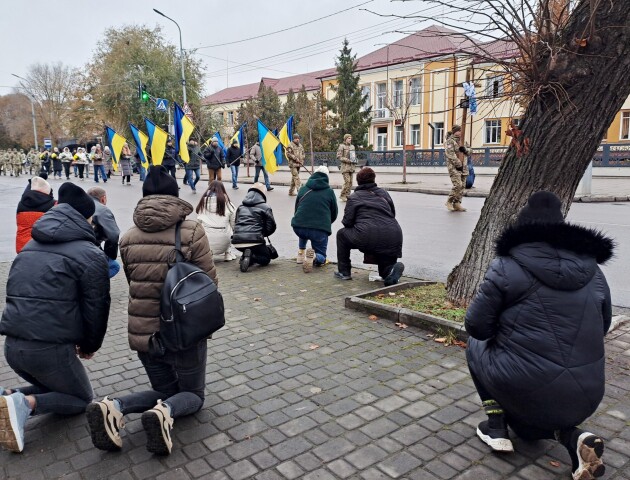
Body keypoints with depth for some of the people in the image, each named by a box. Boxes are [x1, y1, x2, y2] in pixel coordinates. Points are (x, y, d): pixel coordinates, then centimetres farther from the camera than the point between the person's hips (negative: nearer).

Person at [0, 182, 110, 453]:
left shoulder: (30, 247, 15)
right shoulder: (90, 255, -8)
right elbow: (96, 307, -7)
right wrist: (91, 345, 12)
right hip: (50, 348, -7)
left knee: (55, 387, 30)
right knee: (81, 398, 17)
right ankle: (25, 403, -8)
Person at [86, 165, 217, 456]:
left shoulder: (128, 238, 2)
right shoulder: (192, 231, -12)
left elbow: (134, 284, 10)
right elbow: (210, 282, -8)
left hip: (142, 333, 4)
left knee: (165, 390, 25)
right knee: (193, 394, 18)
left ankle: (114, 407, -2)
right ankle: (165, 411, -15)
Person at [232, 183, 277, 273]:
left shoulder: (241, 207, 18)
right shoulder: (265, 208, 3)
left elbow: (236, 224, 20)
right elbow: (271, 228, 3)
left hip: (237, 243, 6)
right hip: (254, 241, -6)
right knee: (266, 258, 16)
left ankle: (245, 257, -1)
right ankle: (251, 257, -17)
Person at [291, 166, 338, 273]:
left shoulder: (303, 189, 13)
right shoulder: (329, 191, 8)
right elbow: (334, 214, 14)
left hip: (298, 227, 3)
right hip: (320, 229, -3)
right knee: (321, 257, 13)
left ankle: (301, 252, 25)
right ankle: (314, 257, -20)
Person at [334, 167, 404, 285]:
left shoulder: (354, 197, 10)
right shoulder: (384, 193, 22)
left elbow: (347, 222, 4)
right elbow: (393, 214, 22)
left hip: (367, 237, -3)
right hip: (393, 239, 4)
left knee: (342, 234, 24)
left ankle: (344, 272, 23)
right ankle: (390, 269, -11)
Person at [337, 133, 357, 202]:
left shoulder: (352, 146, 17)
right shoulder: (342, 146, -4)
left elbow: (354, 155, 28)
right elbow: (338, 157, -10)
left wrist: (355, 161, 8)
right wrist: (347, 160, -16)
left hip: (351, 166, 7)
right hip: (345, 166, -7)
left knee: (350, 182, 5)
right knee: (347, 181, -15)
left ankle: (348, 195, 13)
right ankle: (342, 195, -4)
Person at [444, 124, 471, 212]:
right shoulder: (449, 141, -6)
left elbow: (469, 152, 17)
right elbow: (450, 154, -16)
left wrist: (465, 149, -7)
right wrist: (458, 164, -18)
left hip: (463, 167, 8)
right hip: (454, 167, -8)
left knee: (462, 186, 5)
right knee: (457, 185, -16)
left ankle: (457, 204, 11)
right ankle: (449, 202, -1)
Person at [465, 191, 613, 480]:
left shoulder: (507, 267, -10)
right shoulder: (592, 270, 7)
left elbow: (476, 326, -8)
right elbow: (601, 327, 18)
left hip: (527, 388, -5)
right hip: (586, 395, 6)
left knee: (477, 346, 24)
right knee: (528, 423, 35)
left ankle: (496, 427, 16)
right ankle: (572, 437, 5)